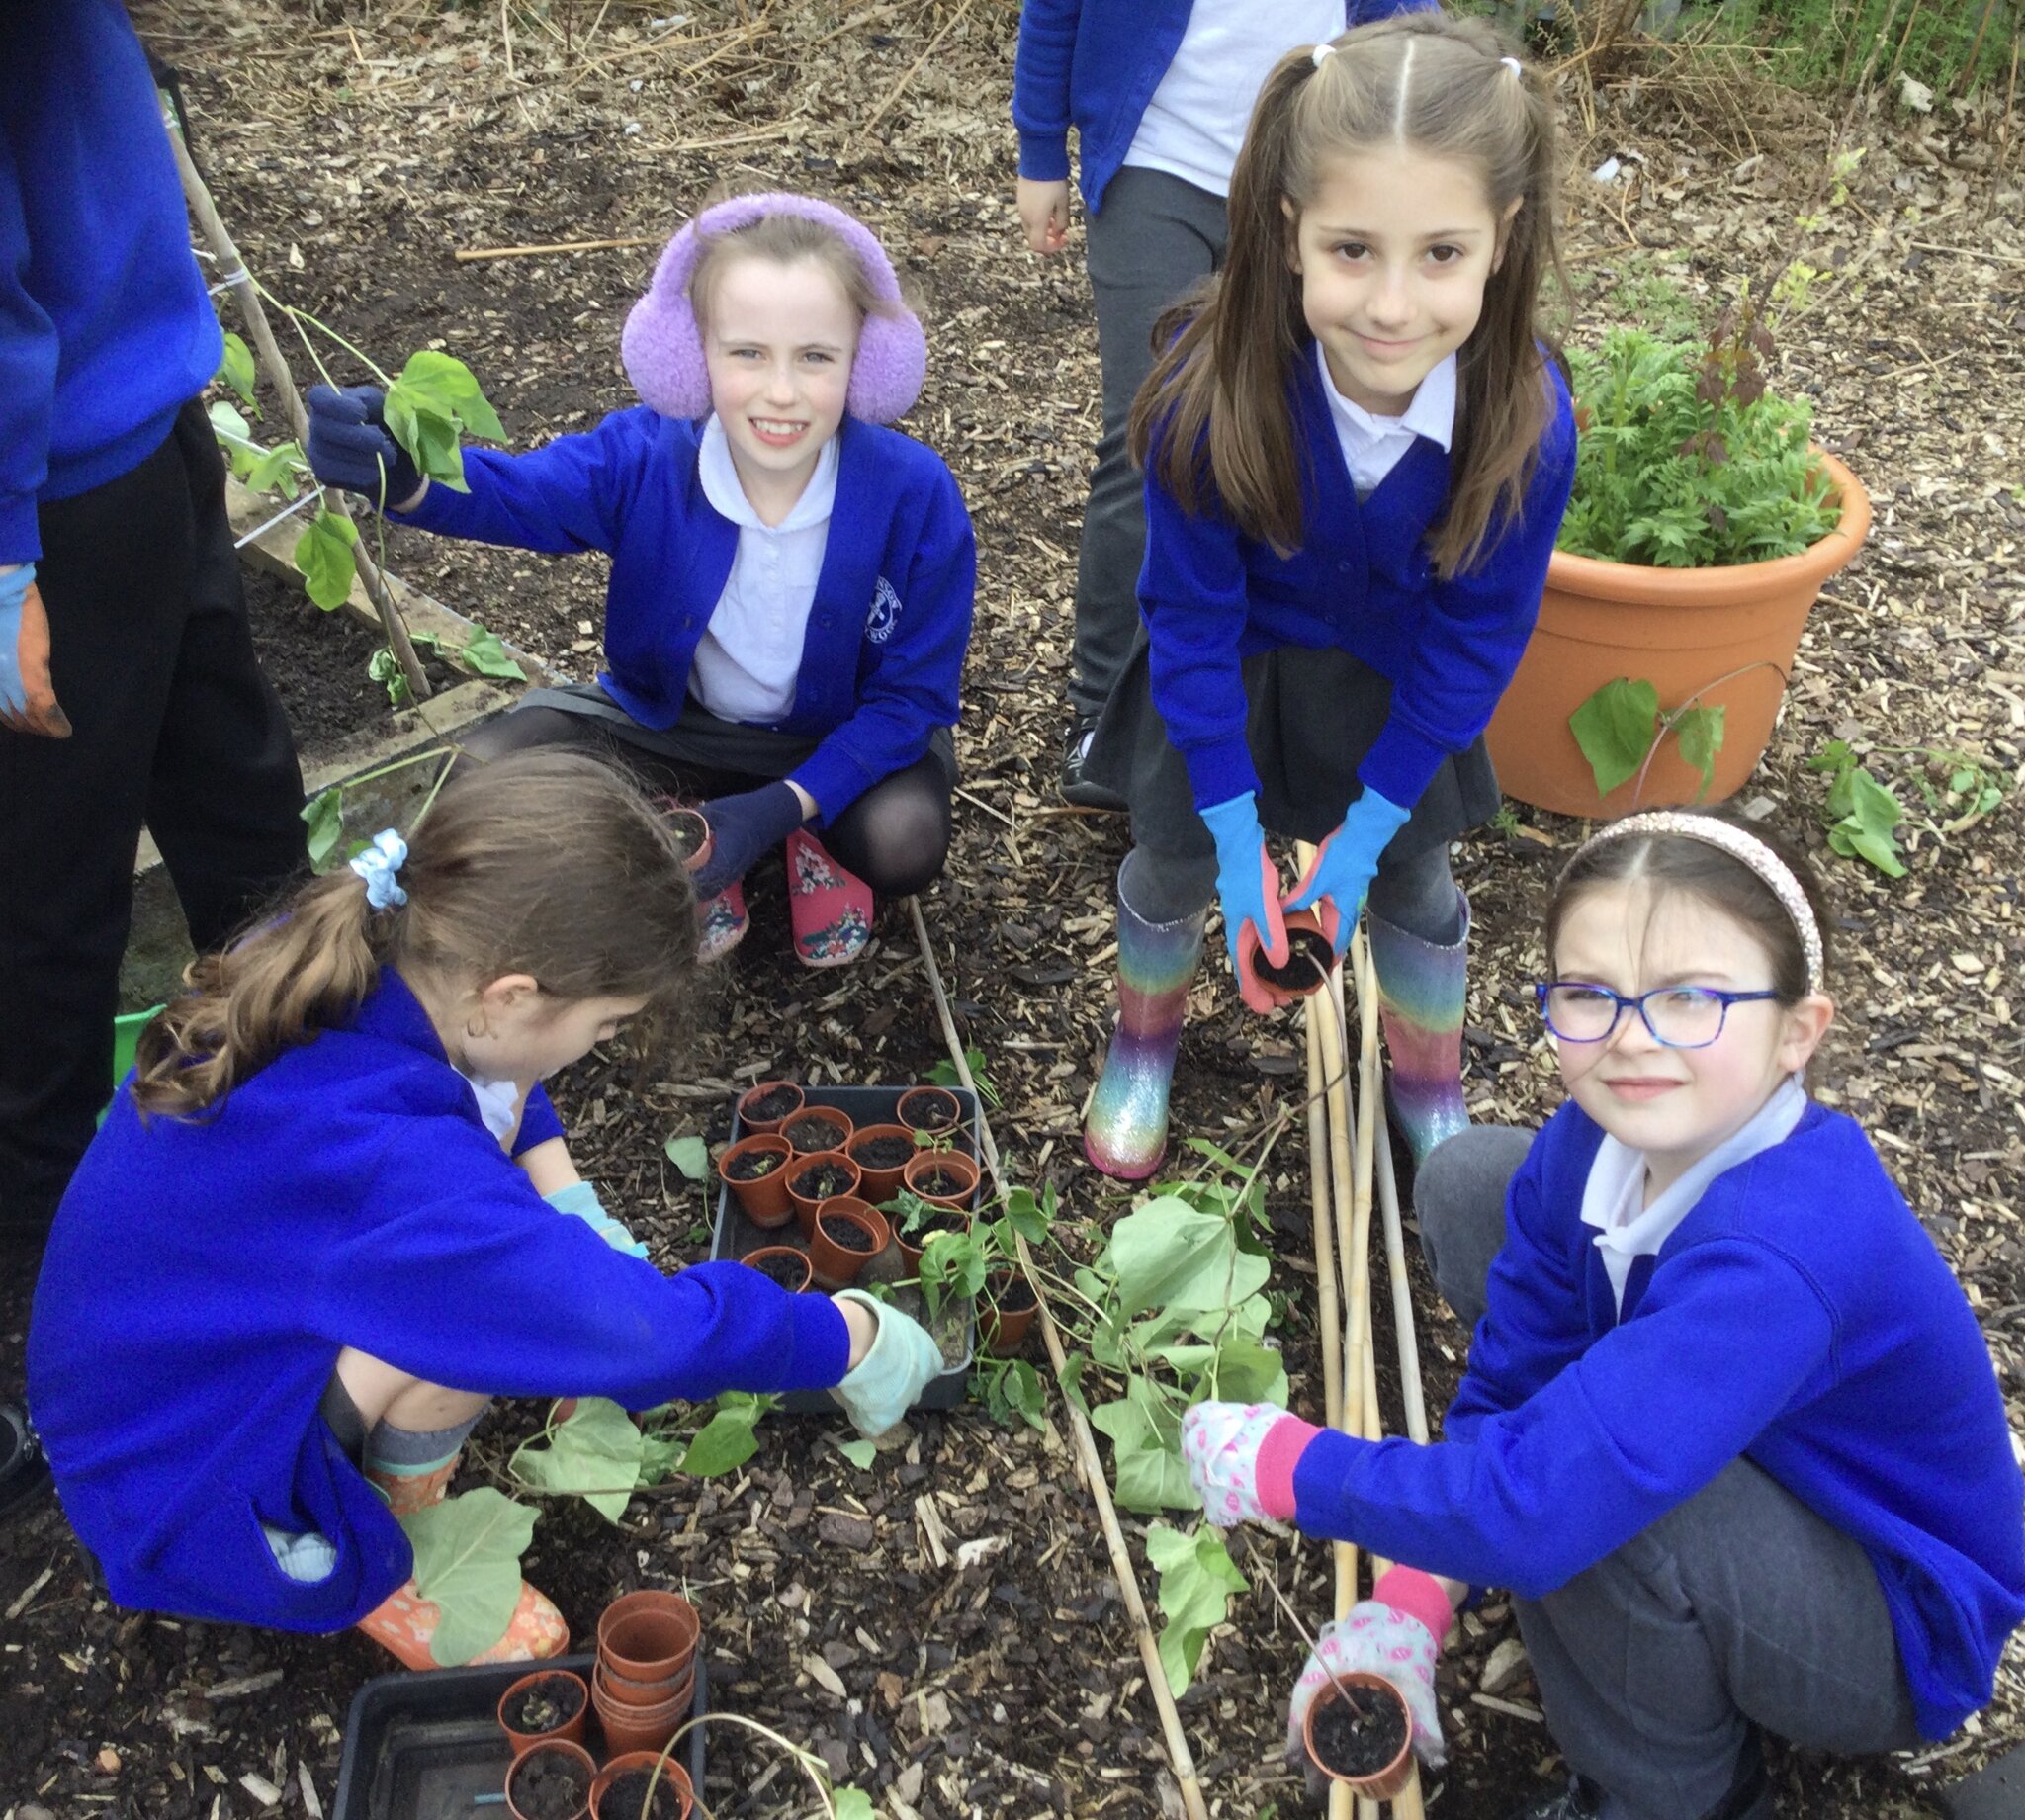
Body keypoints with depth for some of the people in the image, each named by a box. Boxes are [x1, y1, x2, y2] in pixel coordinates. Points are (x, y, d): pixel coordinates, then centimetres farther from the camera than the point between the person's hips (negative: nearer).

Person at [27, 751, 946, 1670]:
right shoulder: (386, 1154, -39)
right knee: (482, 1297, -30)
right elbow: (652, 1333, -33)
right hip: (186, 1499, -8)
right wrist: (851, 1339, -17)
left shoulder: (341, 962, -16)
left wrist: (572, 1212, -2)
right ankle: (389, 1559, 0)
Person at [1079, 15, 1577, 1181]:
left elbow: (1476, 632, -17)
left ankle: (1433, 1094, 42)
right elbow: (1191, 611, -21)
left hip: (1398, 675, 1)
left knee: (1413, 878, 13)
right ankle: (1144, 1049, 43)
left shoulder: (1528, 418, -34)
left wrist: (1373, 818, -12)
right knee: (1178, 858, 12)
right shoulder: (1213, 387, -37)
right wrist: (1235, 823, -16)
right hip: (1232, 659, 0)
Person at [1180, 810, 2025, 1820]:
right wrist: (1407, 1607, -15)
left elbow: (1524, 1513, -45)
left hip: (1898, 1647, -7)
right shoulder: (1593, 1146, -17)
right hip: (1754, 1463, 8)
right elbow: (1502, 1388, -6)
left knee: (1572, 1488, -39)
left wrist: (1279, 1462, -30)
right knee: (1466, 1183, 3)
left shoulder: (1776, 1259, -40)